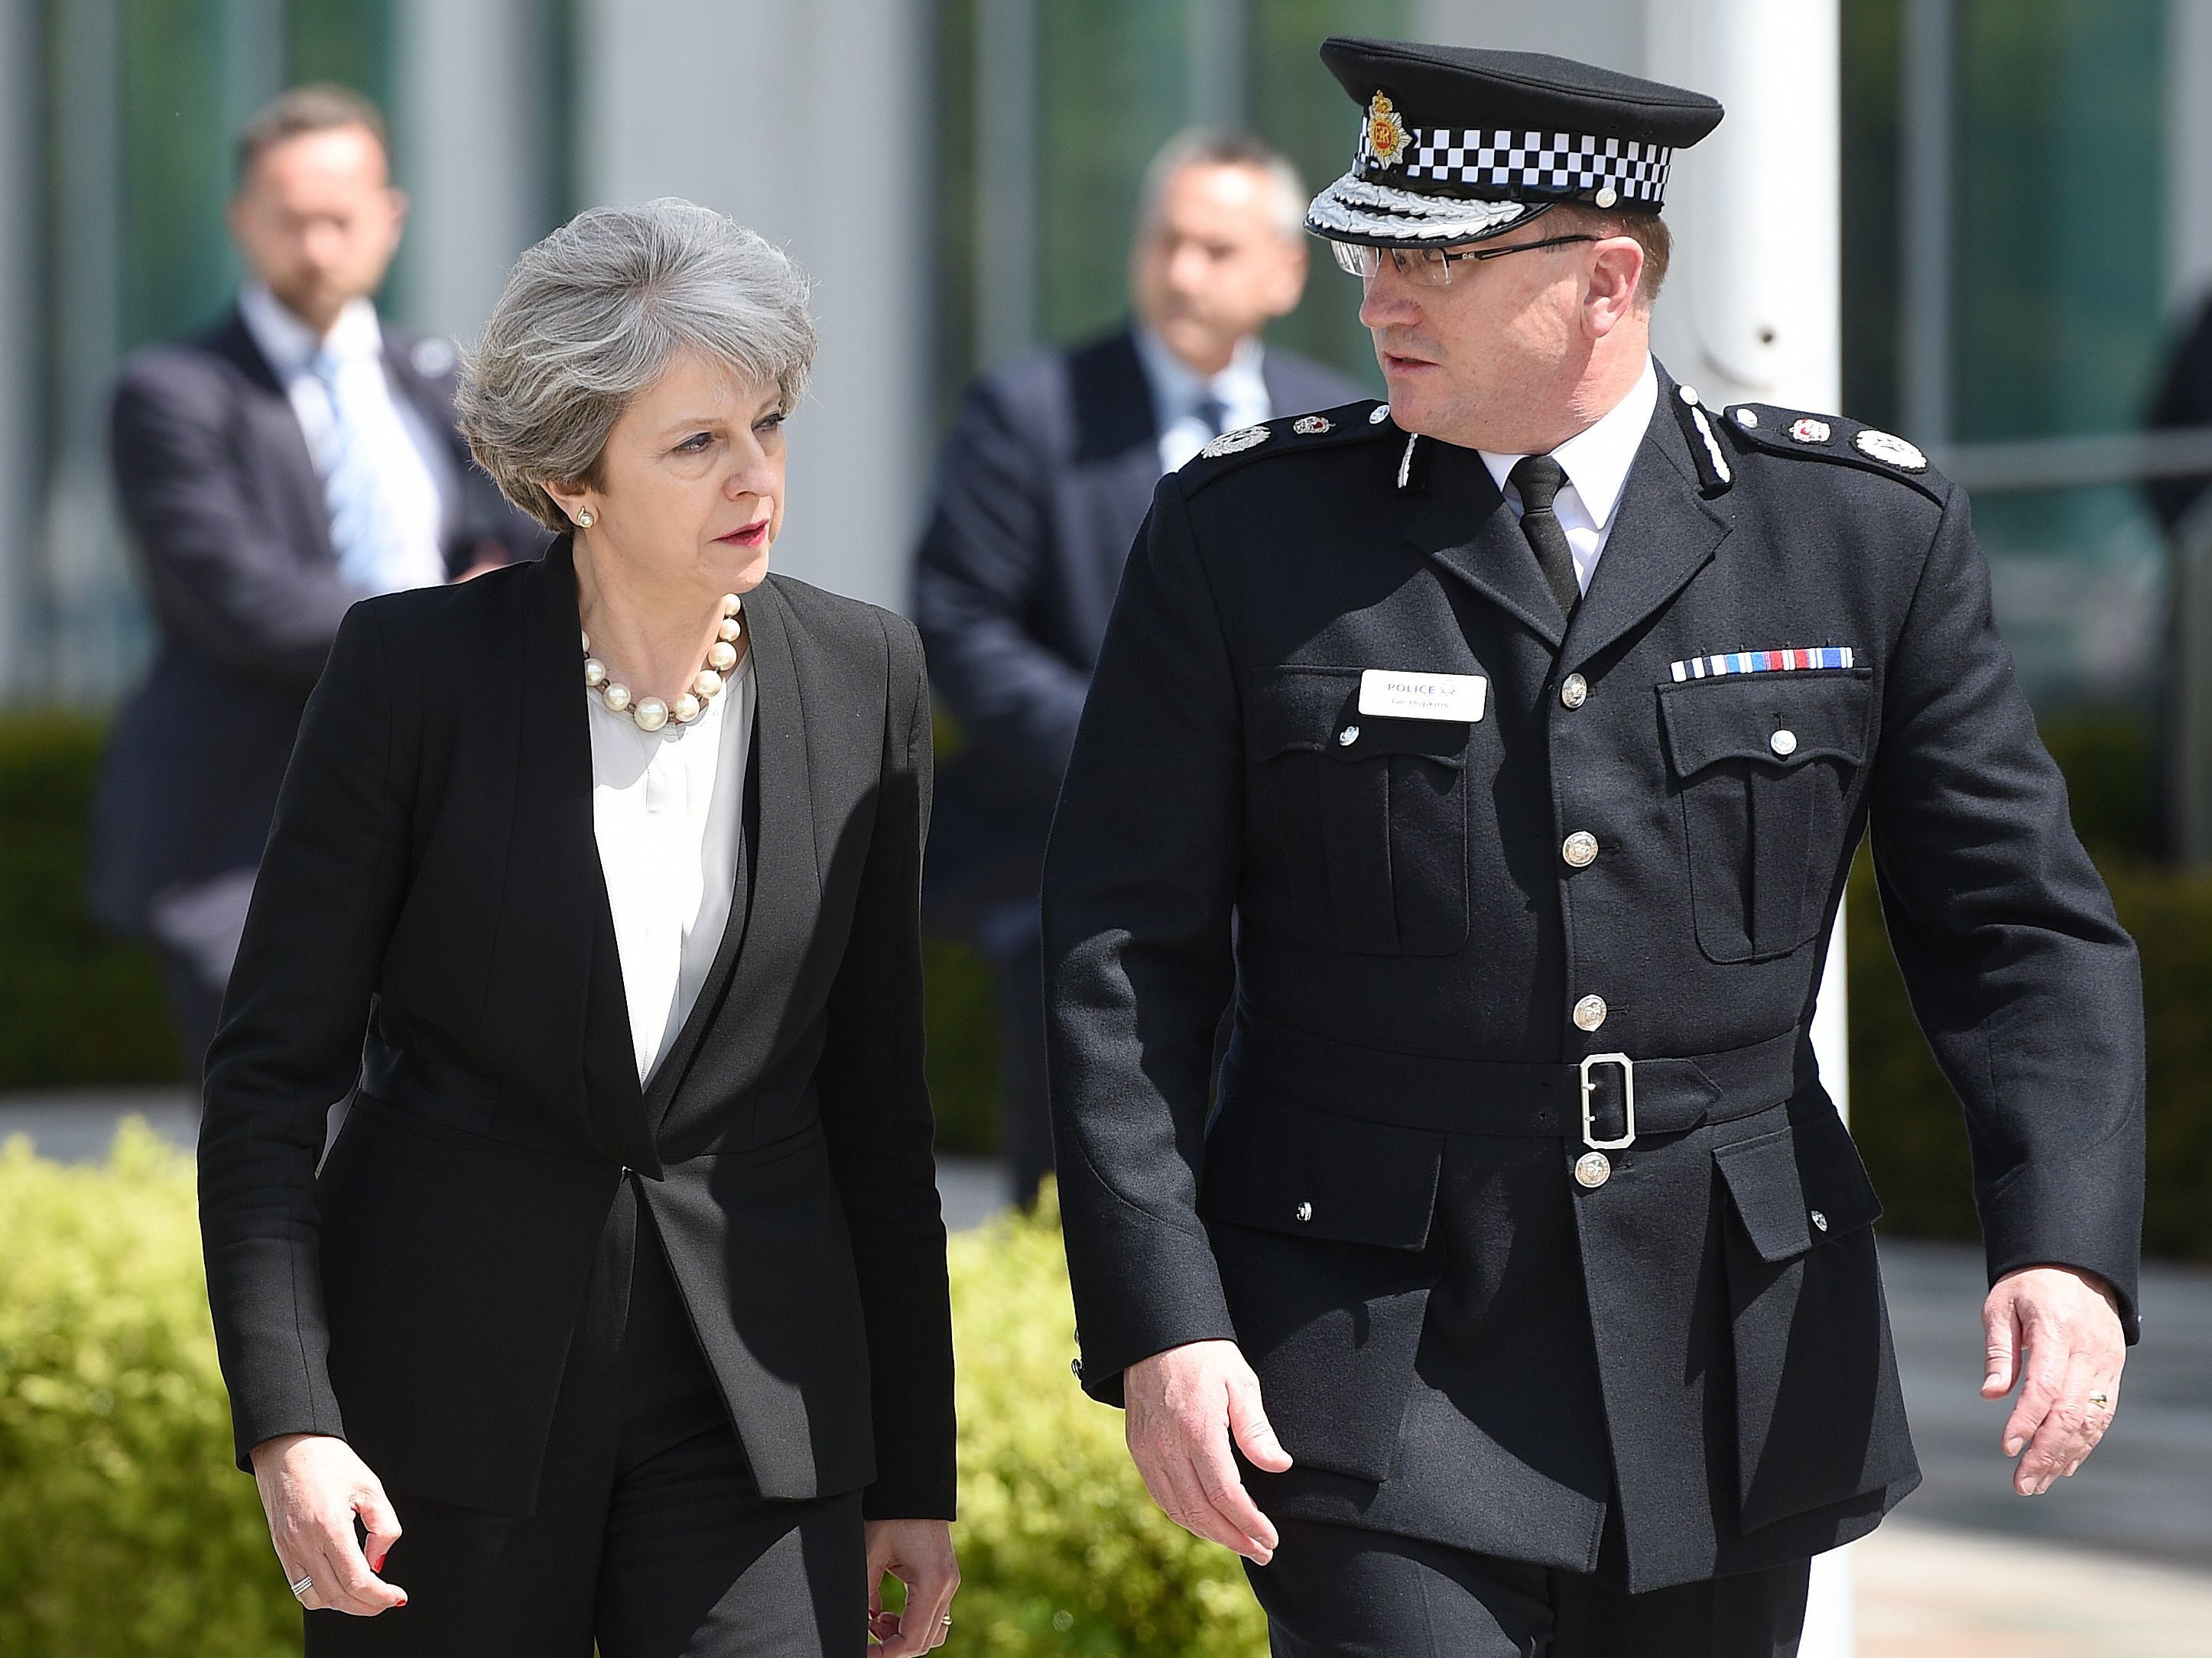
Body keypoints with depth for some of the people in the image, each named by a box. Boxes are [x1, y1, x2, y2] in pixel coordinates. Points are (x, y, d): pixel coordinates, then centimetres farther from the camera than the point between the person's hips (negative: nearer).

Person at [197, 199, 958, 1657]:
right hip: (445, 1369, -1)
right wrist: (287, 1423, -14)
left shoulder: (860, 677, 2)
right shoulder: (415, 669, -6)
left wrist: (913, 1469, 9)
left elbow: (875, 1101, 8)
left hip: (751, 1401, 2)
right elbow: (272, 1070, -4)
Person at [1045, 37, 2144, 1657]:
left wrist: (2065, 1250, -13)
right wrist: (1158, 1326, -10)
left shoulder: (1870, 533, 1)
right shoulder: (1242, 535, 0)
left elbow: (2020, 928, 3)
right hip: (1376, 1370, -2)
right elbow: (1125, 962, -1)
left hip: (1727, 1380, 2)